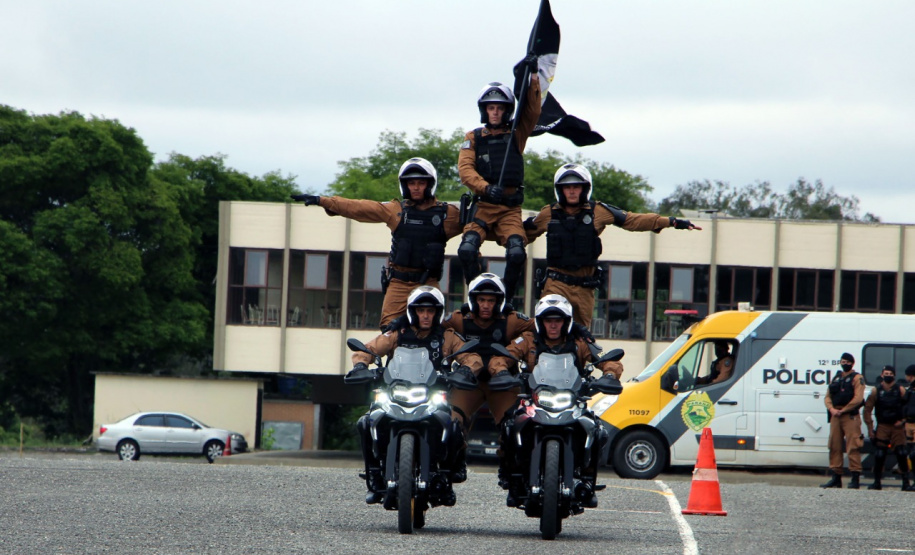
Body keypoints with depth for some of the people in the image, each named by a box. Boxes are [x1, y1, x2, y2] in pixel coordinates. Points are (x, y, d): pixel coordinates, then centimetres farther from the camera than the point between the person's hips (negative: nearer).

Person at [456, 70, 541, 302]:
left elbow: (532, 112, -1)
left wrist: (533, 82, -13)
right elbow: (465, 169, -4)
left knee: (517, 254, -22)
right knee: (467, 250, -23)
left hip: (510, 207, 0)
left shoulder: (516, 134, 13)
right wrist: (486, 187, -20)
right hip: (482, 205, 0)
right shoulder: (473, 138, 10)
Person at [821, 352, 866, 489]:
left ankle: (855, 479, -11)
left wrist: (842, 411, -12)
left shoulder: (857, 378, 0)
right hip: (835, 416, 7)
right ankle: (836, 478, 10)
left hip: (850, 416, -7)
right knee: (834, 447, 5)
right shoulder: (836, 378, 19)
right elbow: (828, 397, 15)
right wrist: (832, 409, -5)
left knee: (853, 447, -10)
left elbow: (858, 398, -11)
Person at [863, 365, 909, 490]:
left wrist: (903, 421, -8)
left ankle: (905, 482, 1)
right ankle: (877, 482, 7)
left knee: (901, 454, -8)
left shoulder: (901, 390, 2)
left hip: (897, 427, 0)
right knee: (879, 455, -5)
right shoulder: (876, 391, 2)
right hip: (882, 427, 0)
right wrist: (870, 428, -3)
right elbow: (867, 410, 2)